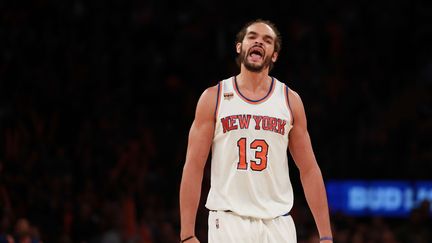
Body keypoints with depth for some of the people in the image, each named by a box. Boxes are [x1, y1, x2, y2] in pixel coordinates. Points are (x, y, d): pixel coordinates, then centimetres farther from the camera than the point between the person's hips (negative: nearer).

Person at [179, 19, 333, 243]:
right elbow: (193, 167, 1)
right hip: (228, 222, -2)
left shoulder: (290, 100, 9)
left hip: (277, 223, 2)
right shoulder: (213, 97, 4)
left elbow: (309, 170, 10)